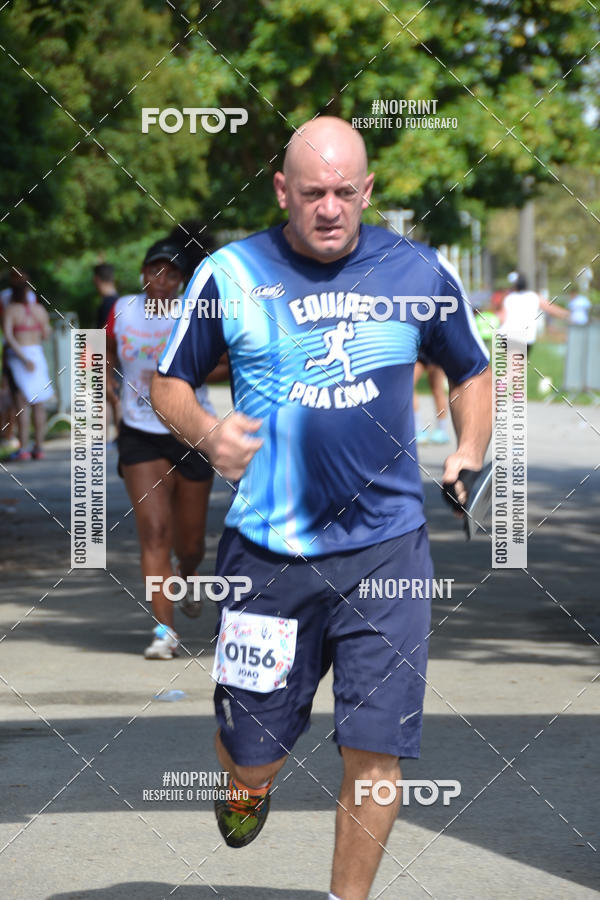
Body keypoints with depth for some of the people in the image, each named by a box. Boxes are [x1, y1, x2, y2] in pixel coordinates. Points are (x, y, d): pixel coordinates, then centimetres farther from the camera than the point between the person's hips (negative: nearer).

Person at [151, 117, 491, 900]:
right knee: (253, 753, 5)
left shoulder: (420, 272, 4)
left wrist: (470, 450, 0)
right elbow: (169, 384, 9)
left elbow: (472, 372, 18)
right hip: (267, 550, -1)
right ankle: (249, 784, 43)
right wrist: (204, 431, -12)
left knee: (375, 749, -6)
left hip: (386, 549, 1)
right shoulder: (230, 274, -1)